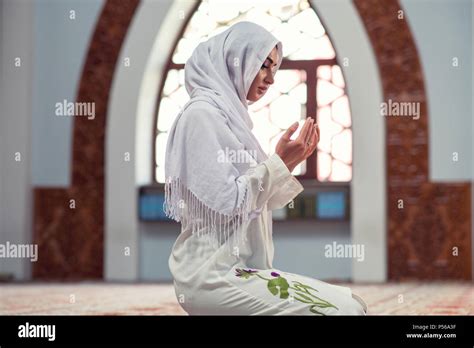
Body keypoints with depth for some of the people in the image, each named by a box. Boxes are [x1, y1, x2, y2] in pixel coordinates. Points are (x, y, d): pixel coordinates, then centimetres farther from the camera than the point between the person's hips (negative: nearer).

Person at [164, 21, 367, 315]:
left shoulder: (230, 114, 17)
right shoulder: (202, 114, -10)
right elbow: (227, 203, -18)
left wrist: (289, 162, 9)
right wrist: (278, 162, -12)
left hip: (238, 267, 9)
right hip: (214, 274, -9)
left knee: (353, 304, 1)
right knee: (345, 310, -18)